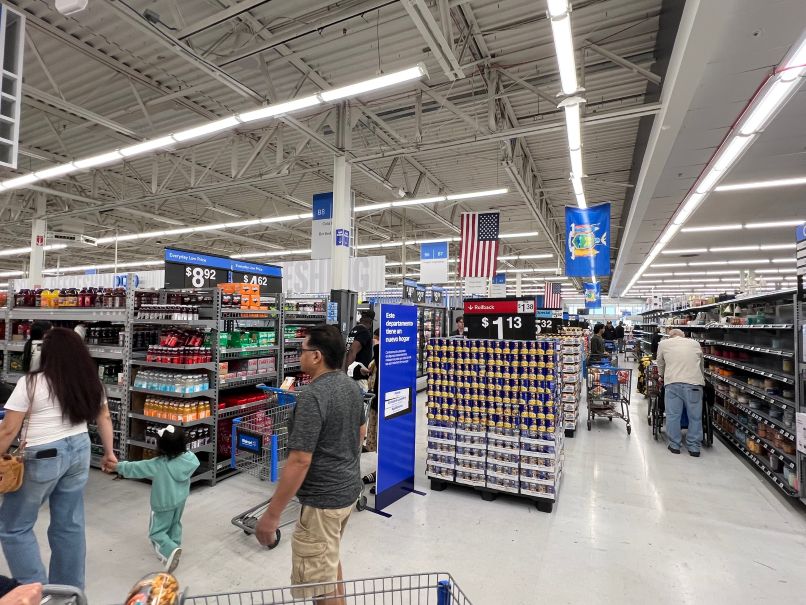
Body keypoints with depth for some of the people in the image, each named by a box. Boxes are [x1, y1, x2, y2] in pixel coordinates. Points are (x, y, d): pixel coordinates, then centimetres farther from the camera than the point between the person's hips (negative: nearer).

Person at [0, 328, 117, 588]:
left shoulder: (31, 383, -14)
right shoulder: (91, 382, 2)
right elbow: (104, 418, 10)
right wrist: (109, 452, 19)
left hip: (42, 459, -5)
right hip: (79, 452, 6)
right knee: (70, 524, 16)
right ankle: (70, 589, 29)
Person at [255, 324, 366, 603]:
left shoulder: (312, 396, -27)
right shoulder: (352, 386, 1)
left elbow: (299, 462, -27)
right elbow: (361, 432, 14)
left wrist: (272, 514, -18)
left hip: (323, 499, -9)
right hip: (349, 488, 9)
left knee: (319, 582, 10)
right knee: (331, 558, 29)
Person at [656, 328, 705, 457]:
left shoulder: (663, 343, 16)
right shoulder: (695, 343, 20)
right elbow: (701, 365, 29)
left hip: (672, 382, -1)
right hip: (694, 383, 2)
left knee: (673, 415, 7)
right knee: (695, 416, 10)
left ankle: (674, 445, 14)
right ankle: (694, 447, 17)